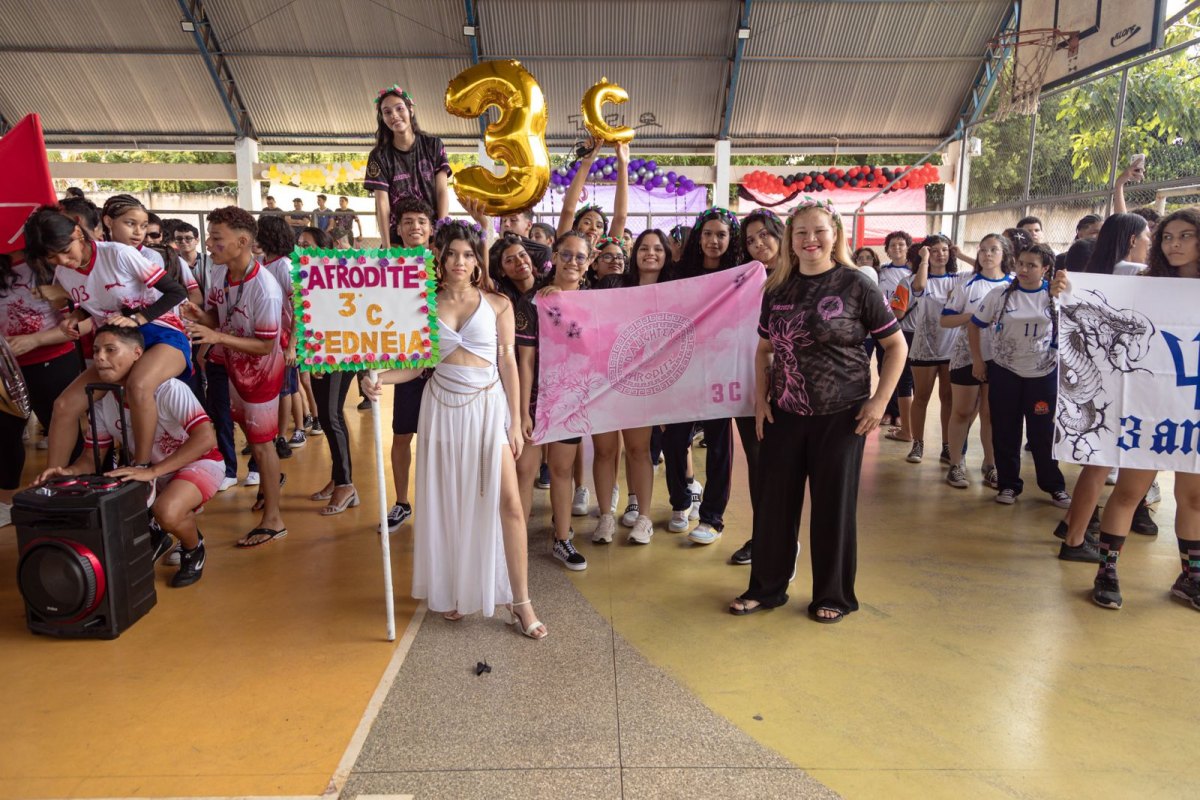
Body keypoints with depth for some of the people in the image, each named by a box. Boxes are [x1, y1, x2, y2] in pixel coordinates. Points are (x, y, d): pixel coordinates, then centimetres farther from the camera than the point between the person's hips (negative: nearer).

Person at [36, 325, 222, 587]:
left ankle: (194, 548, 1)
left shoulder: (168, 389, -26)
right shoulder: (102, 403, -6)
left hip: (199, 462, -7)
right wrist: (69, 472, -22)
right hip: (150, 469, 7)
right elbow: (91, 457, 2)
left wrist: (152, 471, -39)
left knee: (167, 511, -34)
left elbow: (206, 438, -35)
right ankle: (152, 535, 17)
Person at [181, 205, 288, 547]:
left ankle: (272, 519, 14)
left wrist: (216, 337, -35)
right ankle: (272, 479, 50)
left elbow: (265, 345, -27)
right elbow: (216, 317, 3)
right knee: (250, 429, 23)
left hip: (261, 369, -7)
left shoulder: (265, 290, -32)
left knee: (261, 441, 1)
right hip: (233, 363, 8)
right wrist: (199, 317, -20)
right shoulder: (219, 272, -9)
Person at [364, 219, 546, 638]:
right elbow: (416, 365, 5)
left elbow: (508, 363, 0)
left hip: (488, 406, -2)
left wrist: (515, 422, -2)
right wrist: (377, 377, -14)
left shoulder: (497, 304, 0)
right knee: (446, 502, 9)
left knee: (508, 502, -6)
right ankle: (452, 590, 27)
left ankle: (521, 601, 4)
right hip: (443, 407, 2)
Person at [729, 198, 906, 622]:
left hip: (841, 416, -3)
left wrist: (879, 401, -11)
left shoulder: (856, 285, -7)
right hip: (784, 413, 4)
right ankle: (767, 587, 27)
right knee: (775, 501, 10)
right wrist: (760, 397, 4)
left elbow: (896, 345, -3)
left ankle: (833, 595, 25)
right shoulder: (778, 289, 5)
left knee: (834, 505, 7)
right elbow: (764, 349, 14)